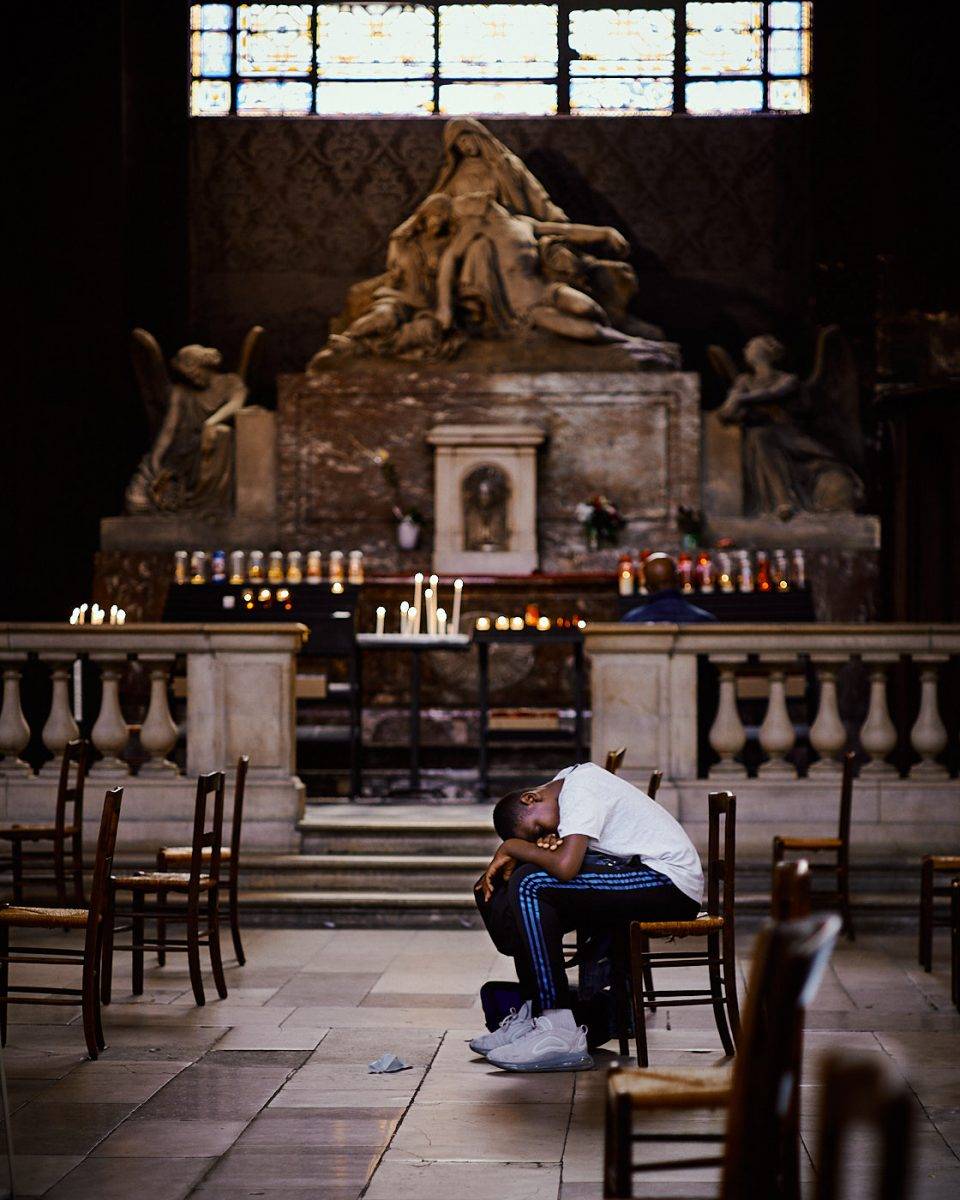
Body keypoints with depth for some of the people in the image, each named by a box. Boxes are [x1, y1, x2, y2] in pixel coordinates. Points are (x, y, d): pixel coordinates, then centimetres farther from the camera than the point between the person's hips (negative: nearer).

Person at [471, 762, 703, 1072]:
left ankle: (562, 1033, -24)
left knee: (528, 886, -21)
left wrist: (511, 848, -10)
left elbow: (565, 866, -25)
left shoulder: (580, 789, -13)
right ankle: (532, 1014, 6)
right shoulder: (564, 786, 15)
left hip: (671, 882, -10)